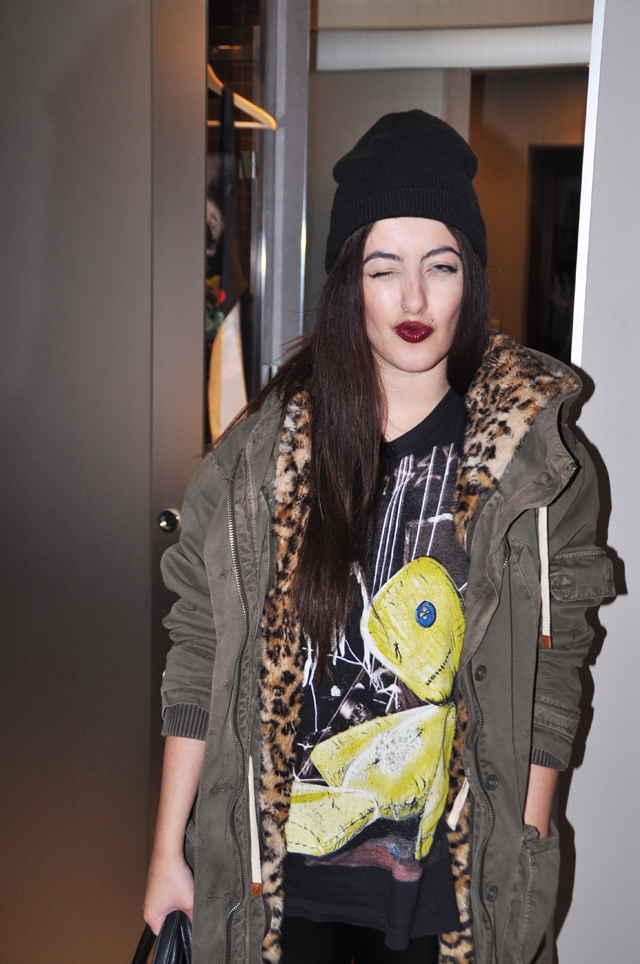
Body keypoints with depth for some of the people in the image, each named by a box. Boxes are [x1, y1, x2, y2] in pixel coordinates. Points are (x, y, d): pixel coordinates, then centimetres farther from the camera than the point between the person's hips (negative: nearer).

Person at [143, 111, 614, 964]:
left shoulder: (537, 460, -7)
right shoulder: (265, 446, -7)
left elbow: (551, 671, -2)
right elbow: (201, 649, -4)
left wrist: (525, 864, -1)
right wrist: (168, 849, -2)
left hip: (445, 870, 0)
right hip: (277, 857, 1)